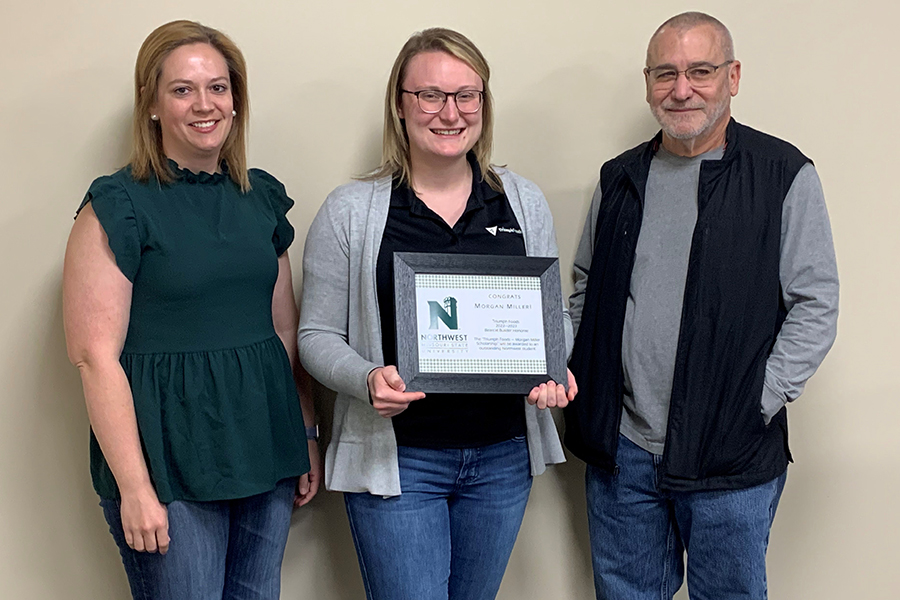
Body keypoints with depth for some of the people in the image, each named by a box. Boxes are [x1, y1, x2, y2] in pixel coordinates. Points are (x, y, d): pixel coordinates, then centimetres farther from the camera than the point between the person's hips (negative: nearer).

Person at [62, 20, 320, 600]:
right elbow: (95, 355, -13)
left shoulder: (261, 197, 9)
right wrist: (134, 486, -16)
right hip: (169, 464, -5)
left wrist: (308, 436, 13)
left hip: (266, 453, 5)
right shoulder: (118, 208, -8)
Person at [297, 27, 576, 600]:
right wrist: (368, 379, -22)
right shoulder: (350, 211, -5)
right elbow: (318, 335, -2)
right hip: (396, 457, -3)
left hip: (502, 455, 4)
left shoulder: (524, 202, 4)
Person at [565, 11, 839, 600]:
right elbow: (586, 290, 17)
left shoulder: (785, 176, -5)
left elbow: (816, 304, -6)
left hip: (730, 459, -3)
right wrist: (582, 379, 5)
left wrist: (758, 403, -13)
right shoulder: (620, 178, 9)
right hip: (619, 448, 4)